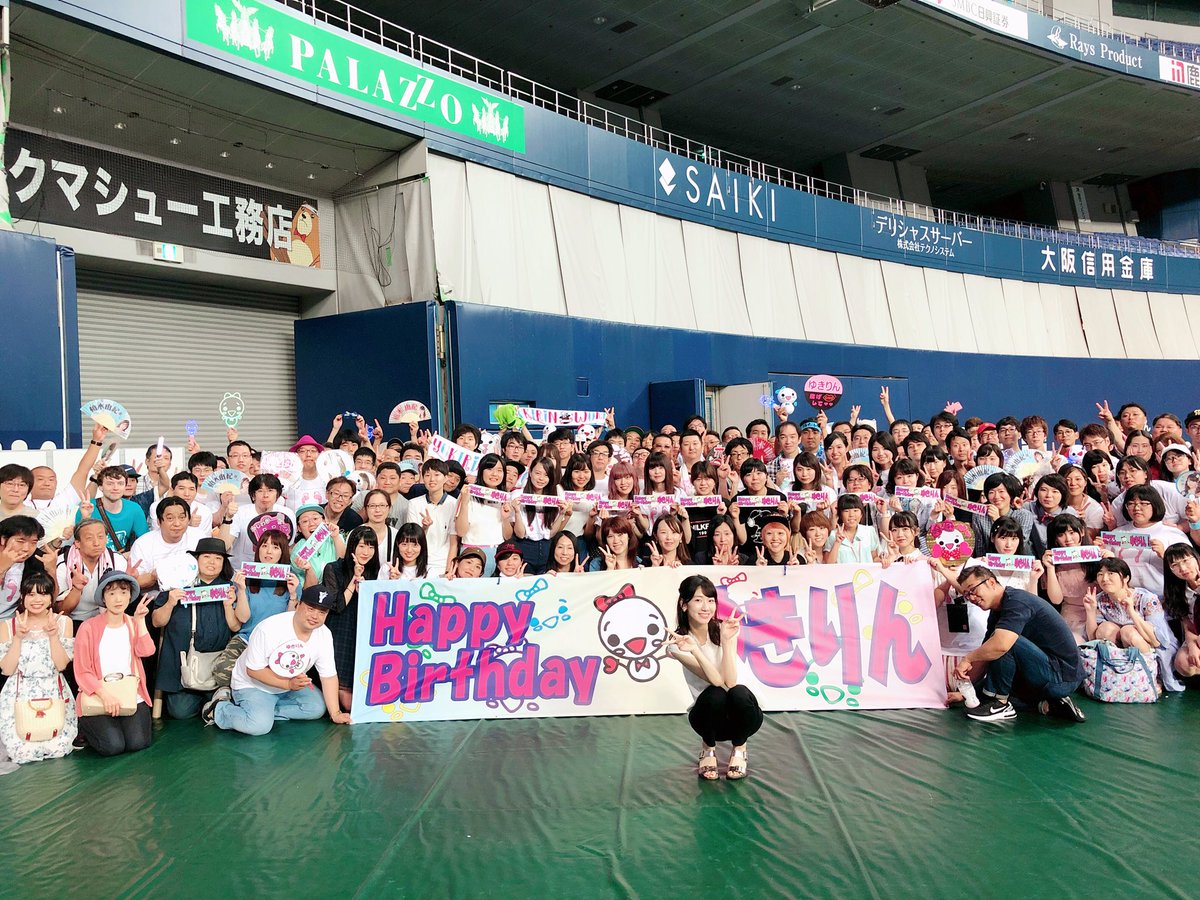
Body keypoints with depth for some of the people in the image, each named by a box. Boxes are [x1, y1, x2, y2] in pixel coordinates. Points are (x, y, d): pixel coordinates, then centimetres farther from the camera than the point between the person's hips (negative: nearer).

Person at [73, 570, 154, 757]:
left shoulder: (134, 624, 10)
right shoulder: (89, 628, -4)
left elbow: (146, 651, -9)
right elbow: (82, 672, -8)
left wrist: (140, 620, -12)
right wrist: (104, 695, -21)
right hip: (98, 698, -3)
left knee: (138, 742, -17)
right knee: (112, 746, -19)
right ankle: (85, 727, 13)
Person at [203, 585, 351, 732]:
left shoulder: (324, 635, -14)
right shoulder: (269, 629, -29)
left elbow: (329, 676, -11)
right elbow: (253, 670, -24)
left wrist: (335, 714, -16)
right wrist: (288, 684, -33)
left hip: (292, 684, 6)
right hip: (253, 685, -6)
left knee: (318, 709, -11)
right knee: (260, 725, -29)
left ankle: (265, 711, -2)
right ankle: (218, 709, -2)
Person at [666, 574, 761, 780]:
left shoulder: (724, 628, -10)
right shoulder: (678, 641, -13)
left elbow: (730, 682, -22)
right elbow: (716, 681, -25)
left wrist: (726, 641, -31)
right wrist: (693, 649, -40)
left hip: (740, 713, 1)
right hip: (708, 714, -1)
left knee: (739, 692, -33)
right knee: (715, 695, -34)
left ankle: (739, 748, -3)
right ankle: (708, 748, -2)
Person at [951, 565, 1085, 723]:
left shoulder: (1016, 601, -19)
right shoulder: (997, 611, 10)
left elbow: (1001, 645, -36)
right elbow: (984, 654, 15)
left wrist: (967, 659, -21)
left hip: (1062, 678, -10)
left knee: (1003, 642, -25)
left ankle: (998, 703, -8)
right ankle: (1051, 704, 10)